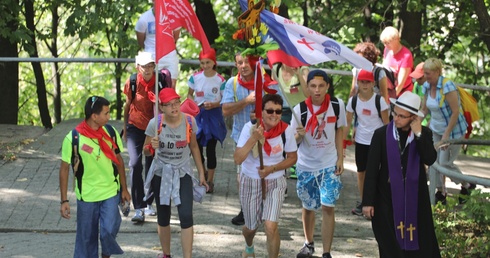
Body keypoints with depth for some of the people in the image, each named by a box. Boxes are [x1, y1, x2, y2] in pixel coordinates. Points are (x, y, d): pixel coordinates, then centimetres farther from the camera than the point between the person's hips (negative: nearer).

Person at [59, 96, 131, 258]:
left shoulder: (110, 132, -4)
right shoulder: (73, 138, -14)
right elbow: (64, 169, -7)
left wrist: (124, 189, 12)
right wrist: (64, 200, -8)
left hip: (111, 193, 2)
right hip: (86, 196, -2)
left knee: (109, 232, -11)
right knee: (87, 238, 7)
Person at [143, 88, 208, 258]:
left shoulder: (189, 121, -11)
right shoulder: (155, 123, -14)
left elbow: (194, 147, 5)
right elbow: (146, 152, -4)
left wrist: (201, 173, 7)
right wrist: (151, 147, -28)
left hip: (182, 173, 0)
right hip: (161, 173, 0)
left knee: (186, 216, -13)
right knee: (163, 217, 12)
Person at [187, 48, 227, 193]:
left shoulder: (220, 80, -8)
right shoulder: (195, 77, 0)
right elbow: (189, 94, 10)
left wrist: (214, 104, -20)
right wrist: (193, 103, -10)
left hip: (213, 115, -3)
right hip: (198, 114, 3)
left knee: (211, 149, 1)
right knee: (197, 146, 5)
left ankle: (210, 181, 10)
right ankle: (203, 173, 30)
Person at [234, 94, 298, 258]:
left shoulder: (286, 131, -13)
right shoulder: (250, 128, -16)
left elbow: (292, 158, 0)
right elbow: (238, 159, -22)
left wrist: (272, 169, -16)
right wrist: (254, 139, -33)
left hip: (275, 183, 0)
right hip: (250, 182, 0)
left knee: (271, 226, -19)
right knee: (251, 227, 18)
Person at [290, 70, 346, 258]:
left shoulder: (337, 105, -11)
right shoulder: (300, 109, -15)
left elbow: (339, 130, 4)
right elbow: (294, 140, -8)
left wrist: (340, 158, -1)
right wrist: (299, 135, -31)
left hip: (329, 165, 0)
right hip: (306, 166, 1)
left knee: (328, 207, -8)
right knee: (308, 207, 15)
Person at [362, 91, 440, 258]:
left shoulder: (424, 134, 0)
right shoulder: (381, 134, -6)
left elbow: (430, 159, -16)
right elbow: (371, 169, -5)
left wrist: (418, 134, -19)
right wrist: (368, 201, -7)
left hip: (415, 198, 1)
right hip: (388, 199, -1)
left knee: (420, 245, 5)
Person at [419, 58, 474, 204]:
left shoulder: (447, 86, -24)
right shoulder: (427, 86, -3)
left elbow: (455, 112, -23)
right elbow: (424, 109, 8)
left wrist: (446, 135, -22)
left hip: (453, 130, -6)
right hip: (435, 130, 7)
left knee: (445, 163, -3)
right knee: (434, 161, 2)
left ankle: (467, 186, 20)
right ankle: (440, 192, 17)